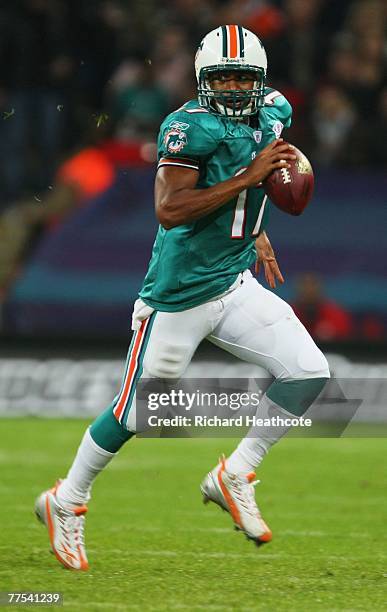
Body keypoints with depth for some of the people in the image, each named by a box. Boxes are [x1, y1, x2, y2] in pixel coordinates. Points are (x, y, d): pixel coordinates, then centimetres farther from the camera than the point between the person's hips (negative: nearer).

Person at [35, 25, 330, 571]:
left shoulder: (273, 113, 4)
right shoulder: (191, 126, -20)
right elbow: (169, 210, -28)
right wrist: (248, 178, -28)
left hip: (236, 284, 7)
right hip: (180, 294, -7)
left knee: (309, 373, -7)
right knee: (136, 413, 2)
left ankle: (234, 476, 7)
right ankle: (66, 502, 23)